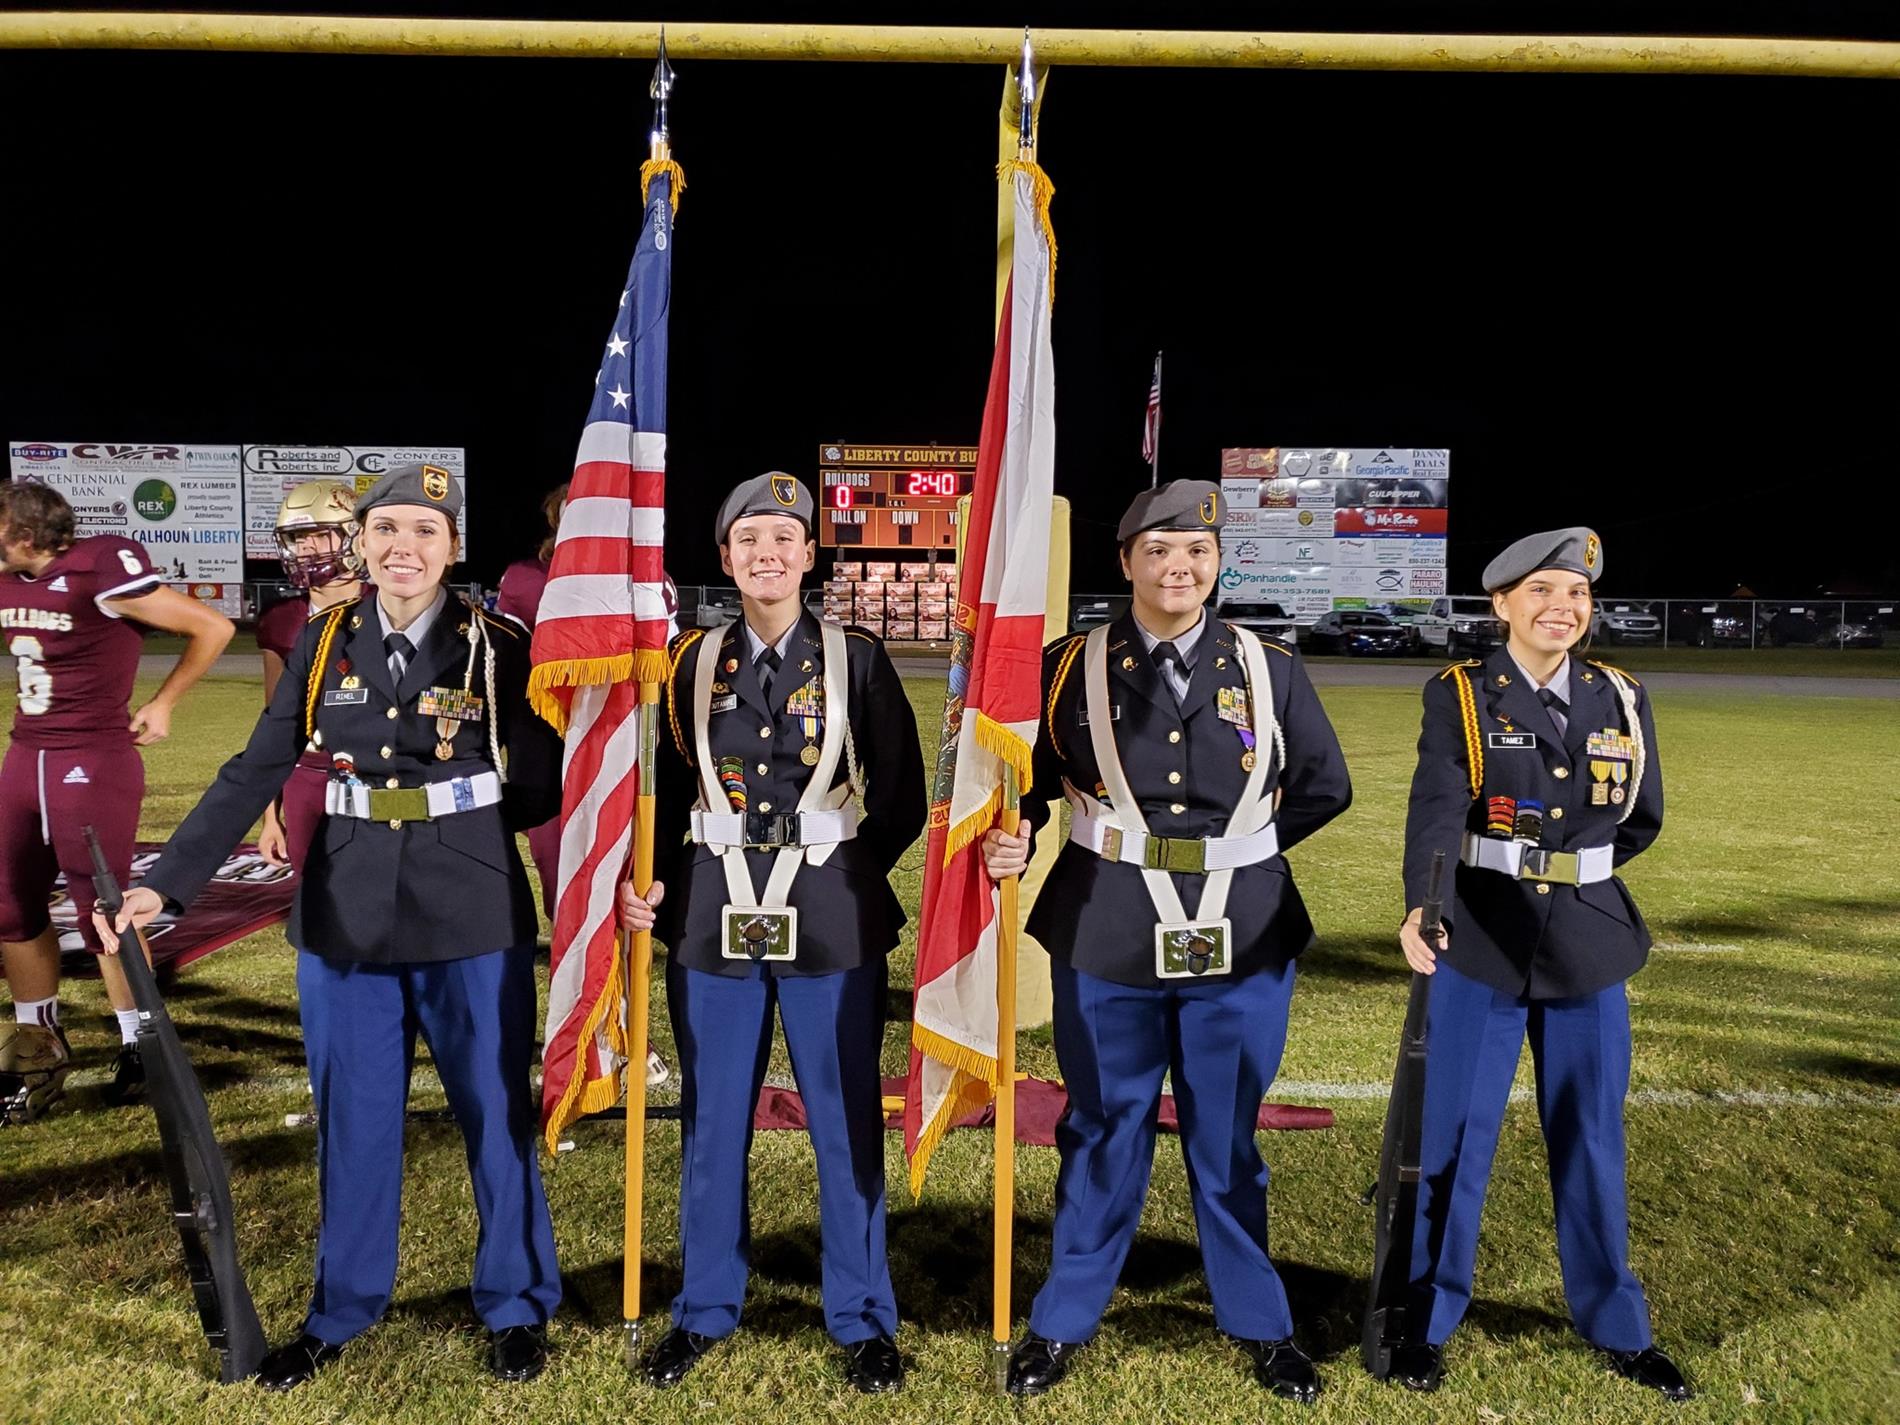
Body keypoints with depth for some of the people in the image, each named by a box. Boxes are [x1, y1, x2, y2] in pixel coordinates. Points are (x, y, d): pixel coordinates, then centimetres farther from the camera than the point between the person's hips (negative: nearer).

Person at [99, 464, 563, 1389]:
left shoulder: (500, 647, -6)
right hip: (346, 916, 3)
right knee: (352, 1122, 14)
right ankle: (341, 1311, 35)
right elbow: (255, 774, 2)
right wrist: (166, 881, -3)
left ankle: (516, 1305, 29)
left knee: (496, 1115, 10)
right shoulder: (325, 642, 2)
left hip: (473, 917, -2)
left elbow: (541, 790, -2)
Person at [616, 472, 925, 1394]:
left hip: (832, 922, -2)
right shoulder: (693, 660, 5)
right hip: (713, 914, 2)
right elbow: (669, 785, 10)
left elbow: (902, 799, 2)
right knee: (711, 1124, 12)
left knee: (847, 1125, 7)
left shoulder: (857, 658, 0)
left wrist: (845, 871, -2)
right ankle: (704, 1311, 31)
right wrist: (648, 880, -3)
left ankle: (861, 1321, 25)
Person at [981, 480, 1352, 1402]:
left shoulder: (1270, 669, 2)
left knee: (1227, 1139, 14)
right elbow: (1032, 780, 5)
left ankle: (1259, 1324, 33)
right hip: (1107, 935, -1)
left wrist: (1238, 846, 3)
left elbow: (1325, 786, 10)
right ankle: (1064, 1321, 30)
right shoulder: (1069, 666, -1)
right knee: (1103, 1131, 12)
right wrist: (1011, 841, -15)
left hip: (1240, 937, 1)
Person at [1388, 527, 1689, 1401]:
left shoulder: (1622, 698, 6)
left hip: (1590, 943, 3)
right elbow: (1437, 810, -21)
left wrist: (1567, 874, 8)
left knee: (1592, 1140, 13)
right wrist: (1423, 906, -37)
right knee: (1454, 1136, 5)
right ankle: (1427, 1320, 20)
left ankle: (1615, 1324, 31)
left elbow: (1641, 819, 15)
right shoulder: (1458, 696, -6)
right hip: (1481, 941, -3)